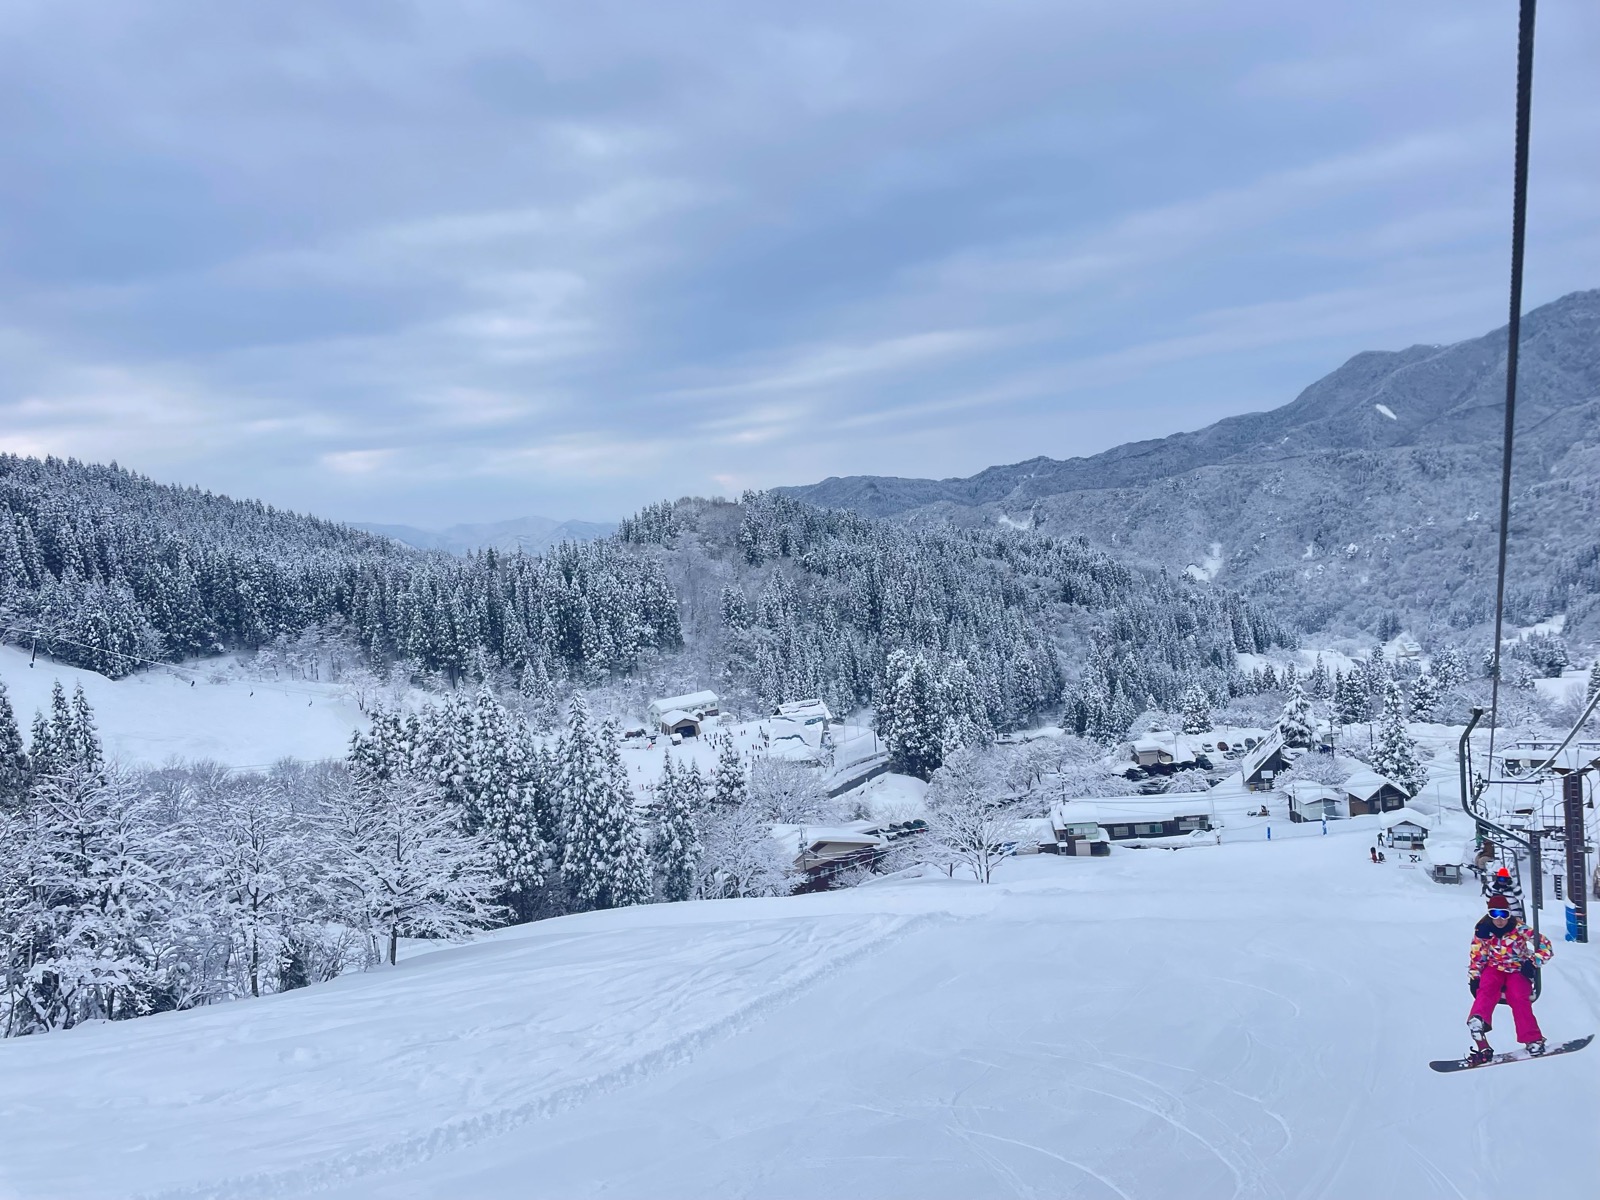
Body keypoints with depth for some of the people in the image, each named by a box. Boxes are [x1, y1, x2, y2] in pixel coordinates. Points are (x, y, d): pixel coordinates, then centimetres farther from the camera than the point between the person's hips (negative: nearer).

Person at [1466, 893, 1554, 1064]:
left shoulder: (1520, 929, -13)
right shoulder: (1482, 931, -6)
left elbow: (1545, 946, -11)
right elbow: (1476, 957, 3)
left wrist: (1533, 963, -22)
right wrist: (1473, 978, -2)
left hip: (1517, 971, -1)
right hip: (1494, 968, 1)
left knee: (1520, 999, -24)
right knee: (1487, 989, -29)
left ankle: (1532, 1040, -14)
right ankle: (1477, 1021, -51)